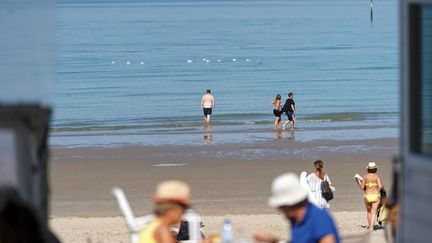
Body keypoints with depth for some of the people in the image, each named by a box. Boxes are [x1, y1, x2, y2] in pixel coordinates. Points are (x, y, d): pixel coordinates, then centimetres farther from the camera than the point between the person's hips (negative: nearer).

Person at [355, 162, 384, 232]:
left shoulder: (365, 176, -1)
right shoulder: (377, 176, -4)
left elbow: (362, 188, -2)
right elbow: (380, 186, -17)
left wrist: (358, 182, 15)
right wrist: (382, 188, 6)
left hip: (367, 196, 2)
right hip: (376, 195, -2)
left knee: (369, 211, 23)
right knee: (373, 212, -3)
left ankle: (369, 225, 31)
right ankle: (371, 227, -17)